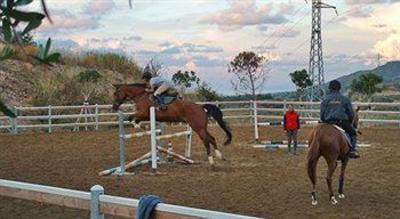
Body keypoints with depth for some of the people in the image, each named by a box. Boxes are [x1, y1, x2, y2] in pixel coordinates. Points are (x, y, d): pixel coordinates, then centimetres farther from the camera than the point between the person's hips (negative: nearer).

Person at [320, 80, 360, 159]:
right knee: (353, 133, 16)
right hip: (343, 122, -1)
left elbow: (322, 114, 6)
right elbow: (351, 114, 8)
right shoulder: (345, 99, 5)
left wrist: (324, 122, 22)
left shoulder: (325, 100, 6)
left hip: (328, 123, 1)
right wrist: (350, 123, 24)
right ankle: (352, 150, -3)